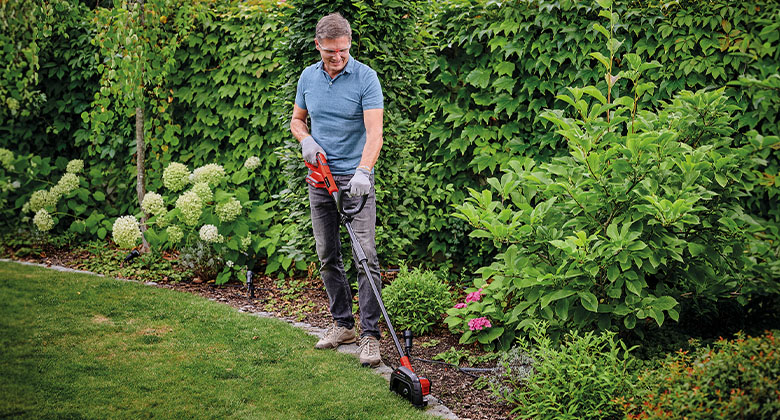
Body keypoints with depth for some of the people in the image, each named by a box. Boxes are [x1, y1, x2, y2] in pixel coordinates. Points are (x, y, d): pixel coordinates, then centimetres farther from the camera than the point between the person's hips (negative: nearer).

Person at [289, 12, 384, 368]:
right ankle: (342, 324, 22)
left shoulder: (365, 77, -11)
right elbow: (297, 119, 20)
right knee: (327, 256, 10)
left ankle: (370, 335, -7)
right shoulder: (308, 77, 6)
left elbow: (374, 132, -19)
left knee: (365, 255, -10)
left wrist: (363, 171, -34)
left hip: (355, 179, -5)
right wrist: (306, 140, -3)